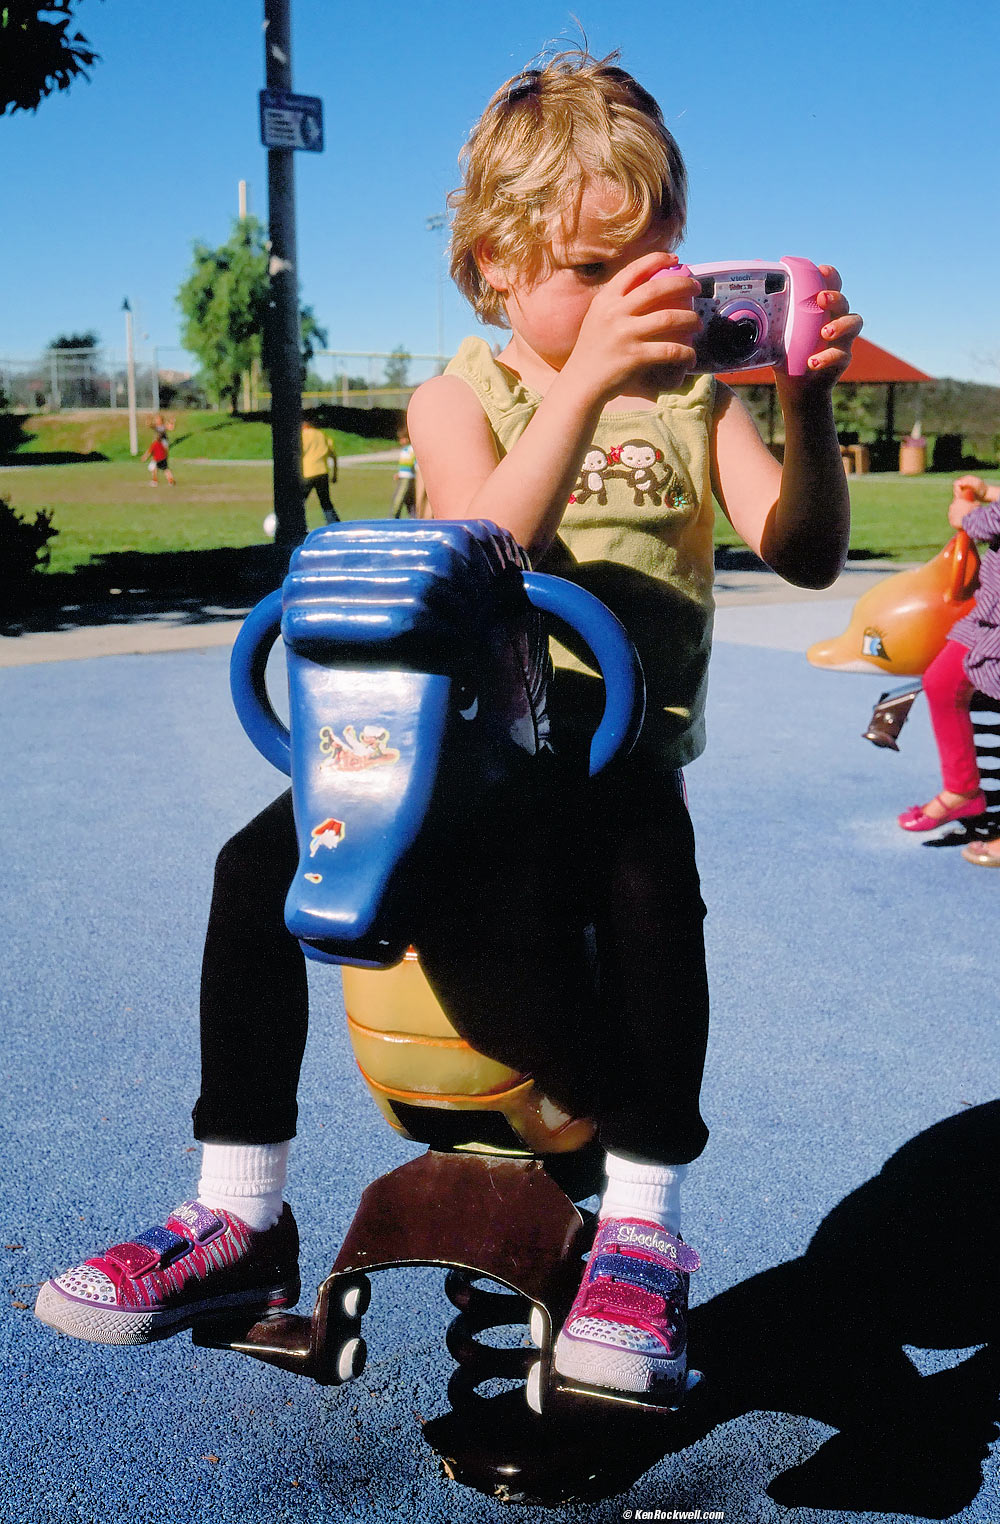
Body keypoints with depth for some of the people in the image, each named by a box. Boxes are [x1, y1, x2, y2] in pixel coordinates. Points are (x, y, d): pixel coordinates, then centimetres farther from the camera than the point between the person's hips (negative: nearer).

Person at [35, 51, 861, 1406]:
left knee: (647, 870, -35)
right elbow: (493, 555, -16)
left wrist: (806, 411, -24)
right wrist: (585, 384, -29)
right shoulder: (459, 396, 6)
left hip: (624, 728, -1)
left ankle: (646, 1221, -19)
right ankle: (239, 1216, 0)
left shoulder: (690, 391, 8)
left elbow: (805, 554, -5)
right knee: (263, 865, -14)